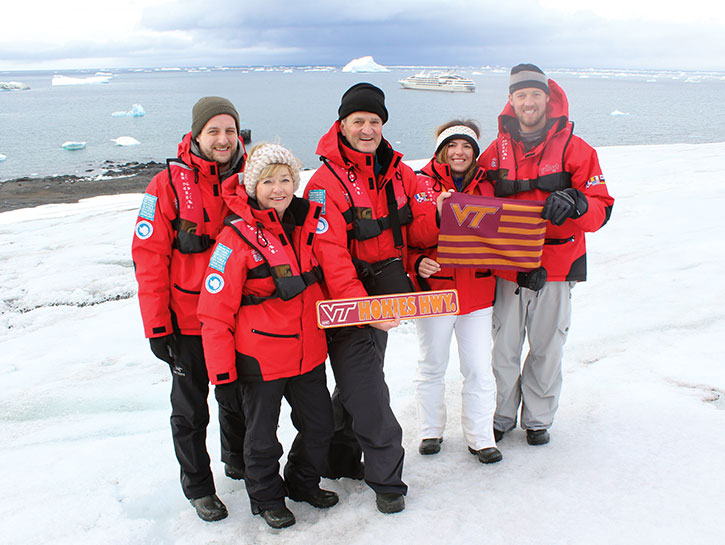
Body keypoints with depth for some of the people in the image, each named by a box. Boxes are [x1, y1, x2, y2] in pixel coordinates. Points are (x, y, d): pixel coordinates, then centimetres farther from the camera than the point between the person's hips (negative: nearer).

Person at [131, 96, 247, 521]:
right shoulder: (169, 184, -12)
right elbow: (149, 257, -11)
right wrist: (157, 325, -13)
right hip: (189, 320, -3)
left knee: (239, 397, 21)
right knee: (190, 409, 11)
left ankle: (238, 462, 45)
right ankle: (198, 485, 31)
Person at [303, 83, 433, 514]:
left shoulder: (398, 173, 4)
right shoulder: (327, 182, -15)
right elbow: (330, 255, -21)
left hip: (384, 300, 7)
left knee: (357, 384, 19)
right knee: (367, 394, -4)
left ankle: (341, 460, 37)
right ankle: (387, 478, 12)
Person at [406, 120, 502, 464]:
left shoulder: (485, 187, 8)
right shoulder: (421, 185, -2)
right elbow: (408, 236, -7)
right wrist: (418, 264, -25)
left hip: (477, 290, 2)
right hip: (433, 289, -2)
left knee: (479, 369, 5)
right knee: (432, 367, 12)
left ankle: (481, 438, 21)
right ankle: (430, 430, 31)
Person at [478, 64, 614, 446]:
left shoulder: (574, 149, 0)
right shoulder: (497, 150, 6)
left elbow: (601, 209, -4)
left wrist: (574, 204, -25)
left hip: (555, 268, -1)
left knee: (547, 348, 8)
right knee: (503, 347, 6)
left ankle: (538, 418, 28)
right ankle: (502, 415, 26)